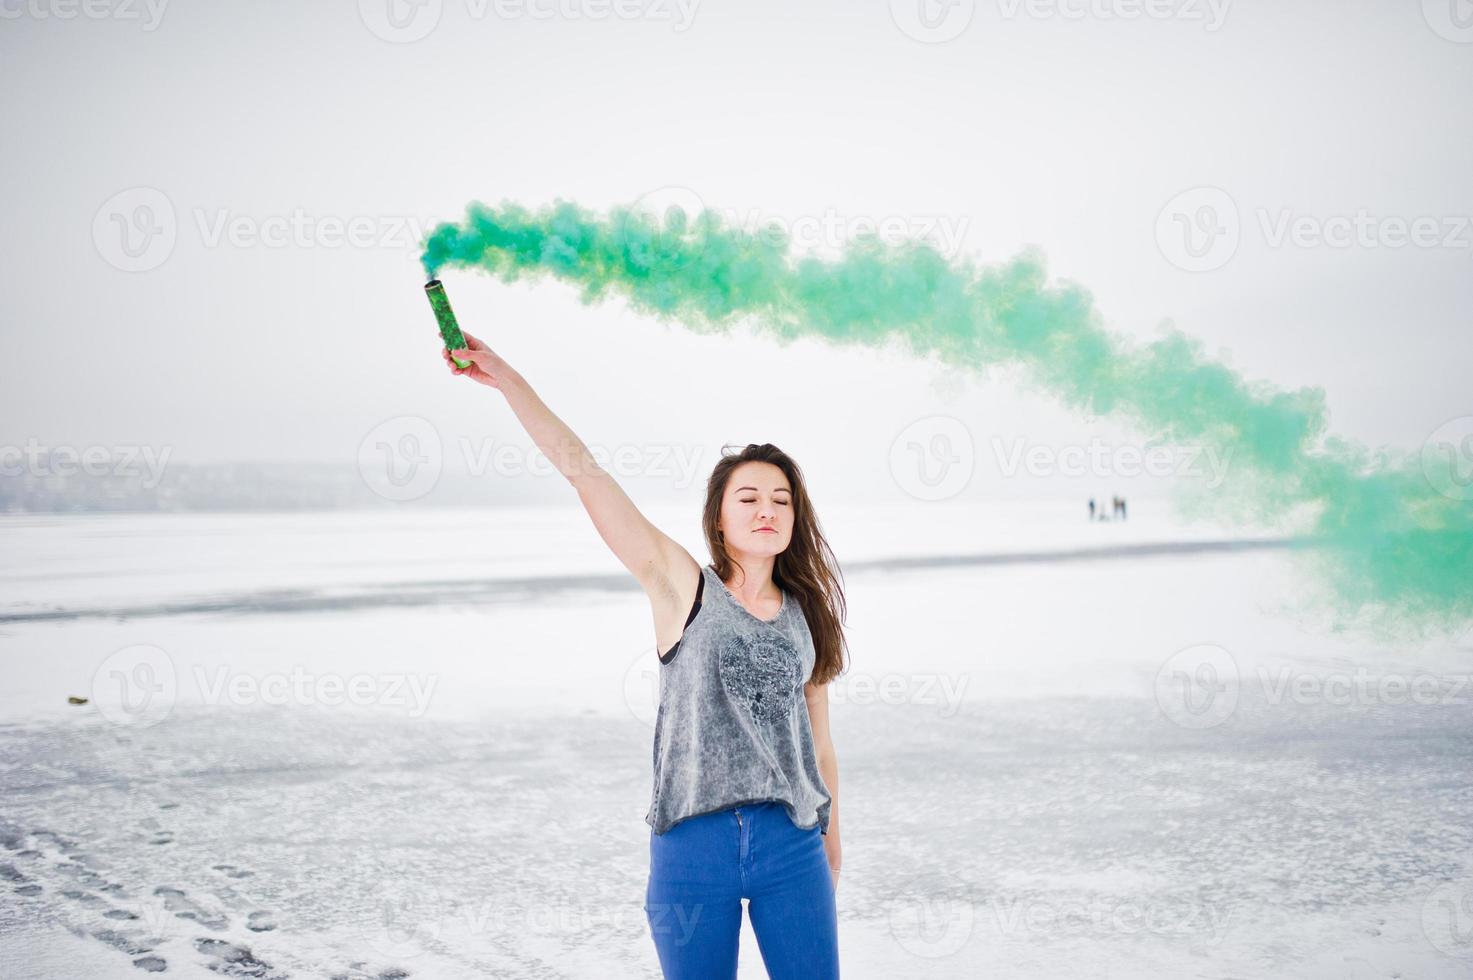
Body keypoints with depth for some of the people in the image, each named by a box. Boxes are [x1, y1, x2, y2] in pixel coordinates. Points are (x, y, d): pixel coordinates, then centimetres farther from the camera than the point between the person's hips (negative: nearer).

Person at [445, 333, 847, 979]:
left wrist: (832, 839, 16)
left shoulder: (806, 616, 9)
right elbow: (581, 468, -8)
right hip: (692, 846, -2)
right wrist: (504, 377, -11)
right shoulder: (683, 587, -1)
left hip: (791, 847, 3)